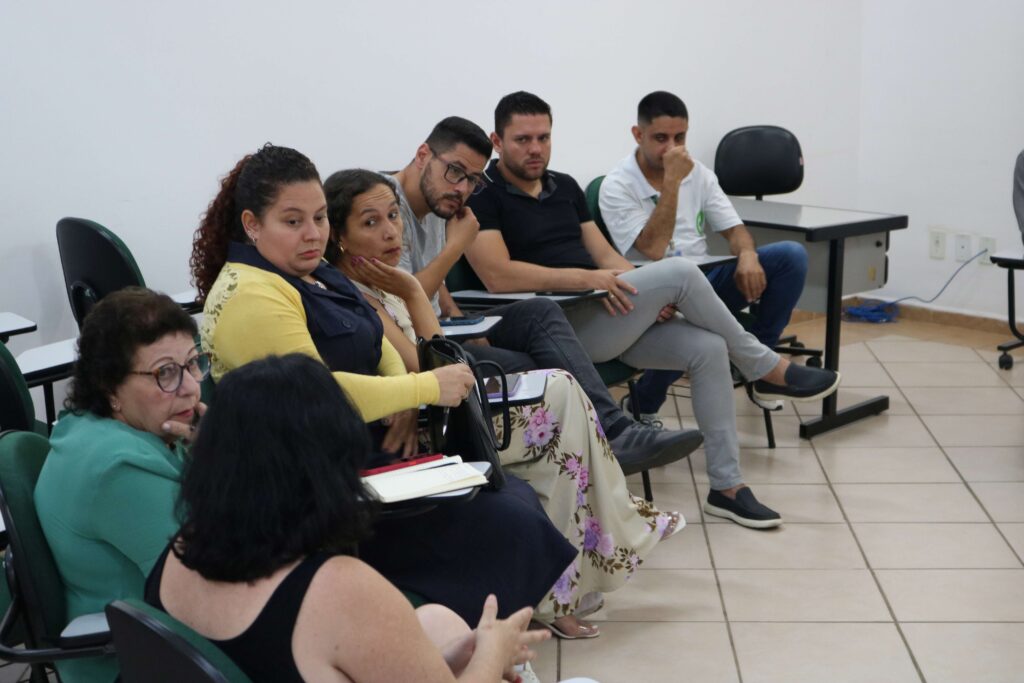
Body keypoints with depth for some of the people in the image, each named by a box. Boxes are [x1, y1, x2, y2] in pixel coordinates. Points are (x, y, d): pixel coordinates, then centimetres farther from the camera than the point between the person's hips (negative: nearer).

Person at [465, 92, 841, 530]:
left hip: (606, 314, 7)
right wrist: (586, 278, -22)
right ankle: (767, 370, -2)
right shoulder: (482, 198, -5)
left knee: (707, 348, -14)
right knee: (679, 272, -21)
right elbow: (498, 276, -19)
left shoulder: (564, 187, 18)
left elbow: (605, 256, 15)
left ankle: (727, 486, -5)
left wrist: (649, 295, -5)